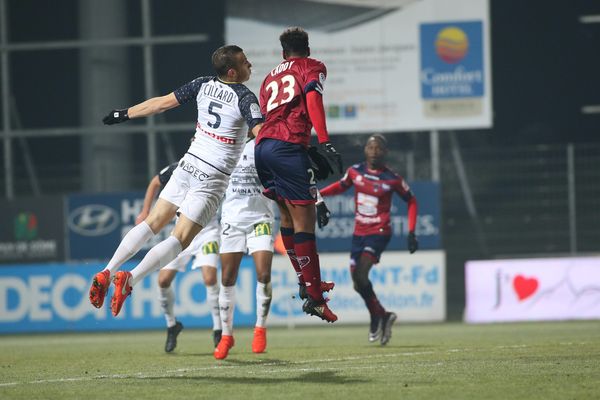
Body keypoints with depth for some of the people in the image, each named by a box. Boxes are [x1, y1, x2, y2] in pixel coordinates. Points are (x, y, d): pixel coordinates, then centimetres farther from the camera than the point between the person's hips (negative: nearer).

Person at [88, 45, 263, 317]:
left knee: (153, 223, 14)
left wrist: (124, 114, 21)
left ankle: (107, 273, 4)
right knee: (181, 239, -6)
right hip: (213, 177, -6)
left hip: (189, 163, 6)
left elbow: (162, 103, 10)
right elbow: (262, 134, -24)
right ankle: (130, 278, -22)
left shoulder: (203, 85, 4)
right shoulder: (244, 98, -12)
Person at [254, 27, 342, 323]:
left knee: (287, 215, 21)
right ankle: (314, 297, -8)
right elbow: (313, 100, -7)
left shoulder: (271, 76, 29)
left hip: (261, 146, 6)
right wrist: (325, 143, -16)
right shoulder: (312, 67, 12)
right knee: (304, 220, -6)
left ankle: (306, 281, 27)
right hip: (288, 147, -6)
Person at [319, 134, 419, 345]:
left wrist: (411, 233, -1)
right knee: (358, 283, 5)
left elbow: (411, 201, 5)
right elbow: (341, 186, 21)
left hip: (379, 232, -5)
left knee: (360, 275, -21)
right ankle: (383, 316, 25)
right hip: (359, 232, 5)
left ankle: (376, 317, -1)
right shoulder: (355, 171, 2)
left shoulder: (392, 179, -8)